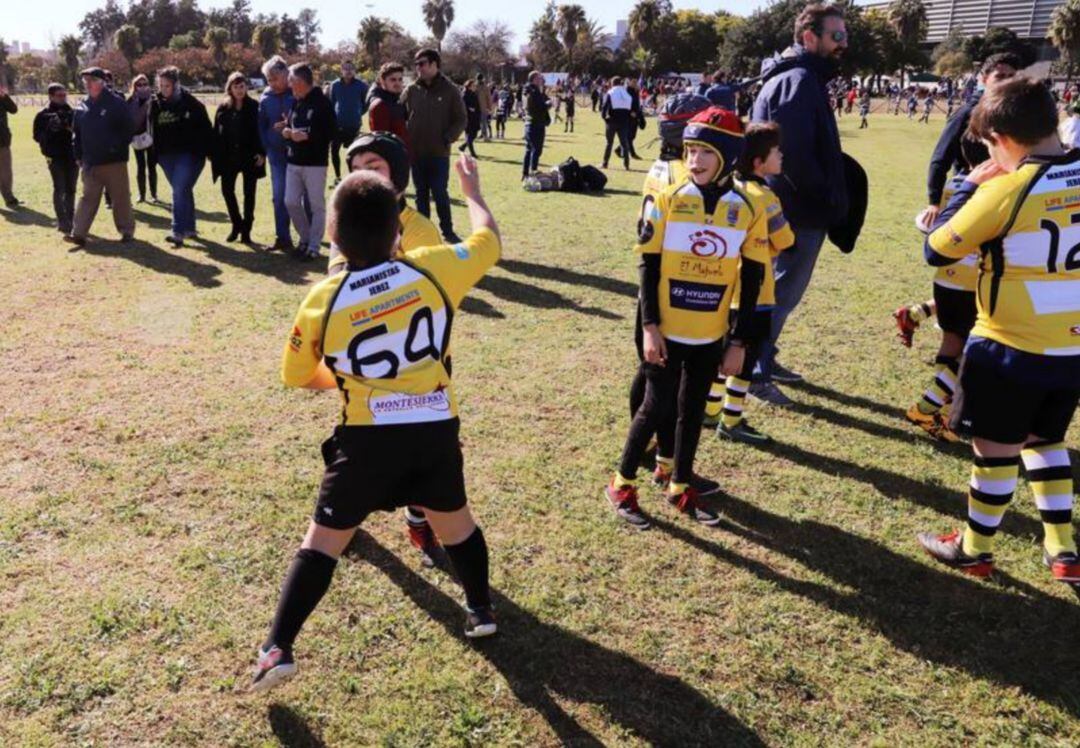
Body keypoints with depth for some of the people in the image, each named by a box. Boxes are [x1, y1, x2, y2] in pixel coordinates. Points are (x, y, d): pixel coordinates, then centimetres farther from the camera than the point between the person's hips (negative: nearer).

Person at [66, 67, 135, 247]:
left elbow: (129, 129, -8)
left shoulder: (116, 102, -6)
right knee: (88, 197, 3)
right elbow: (77, 134, 16)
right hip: (90, 162, 5)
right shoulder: (82, 106, 10)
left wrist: (118, 147, -15)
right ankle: (78, 233, 1)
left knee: (120, 197, 5)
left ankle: (126, 230, 17)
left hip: (114, 161, -4)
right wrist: (78, 156, 12)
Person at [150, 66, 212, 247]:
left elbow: (205, 129, -6)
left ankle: (178, 232, -17)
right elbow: (152, 131, 11)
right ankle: (189, 228, 27)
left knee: (180, 191, -15)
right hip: (166, 156, 5)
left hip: (189, 154, -5)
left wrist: (209, 152, -9)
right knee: (182, 191, 15)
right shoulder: (156, 104, 5)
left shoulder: (191, 103, -7)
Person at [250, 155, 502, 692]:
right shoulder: (432, 270, -6)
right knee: (453, 518, 25)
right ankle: (481, 610, 41)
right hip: (435, 429, 2)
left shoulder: (322, 302, -5)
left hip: (367, 438, -2)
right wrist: (472, 190, 29)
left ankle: (278, 648, 10)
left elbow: (298, 377, 8)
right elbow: (488, 241, 12)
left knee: (324, 538, 10)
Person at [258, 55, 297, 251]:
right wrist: (266, 148, 4)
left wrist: (291, 125, -18)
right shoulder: (265, 97, 7)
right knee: (279, 197, 7)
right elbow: (262, 125, 13)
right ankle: (282, 237, 15)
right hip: (276, 154, 4)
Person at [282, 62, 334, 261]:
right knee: (291, 202, 6)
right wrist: (288, 133, -2)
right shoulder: (295, 102, 11)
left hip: (315, 163, -7)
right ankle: (305, 238, 23)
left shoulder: (322, 103, -9)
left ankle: (313, 247, 8)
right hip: (294, 161, 7)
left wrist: (307, 136, -22)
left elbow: (330, 134, -13)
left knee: (316, 205, 1)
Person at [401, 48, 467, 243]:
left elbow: (460, 120, 0)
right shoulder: (411, 90, 4)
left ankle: (447, 231, 13)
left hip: (439, 153, -3)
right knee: (421, 194, 10)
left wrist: (447, 138, -12)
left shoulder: (450, 90, -3)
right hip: (416, 152, 3)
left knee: (440, 193, 0)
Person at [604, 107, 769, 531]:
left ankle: (679, 487, 30)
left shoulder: (749, 210, -3)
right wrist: (649, 326, -11)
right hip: (667, 330, -2)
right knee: (658, 407, 1)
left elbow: (751, 281, 1)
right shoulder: (667, 201, -8)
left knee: (692, 410, 14)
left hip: (711, 335, 3)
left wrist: (739, 341, 0)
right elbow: (648, 266, -6)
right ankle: (621, 485, 18)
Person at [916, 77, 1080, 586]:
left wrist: (969, 187, -2)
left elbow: (936, 251, -12)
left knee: (996, 448, 9)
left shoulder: (1006, 190, -20)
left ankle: (975, 549, 26)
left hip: (1011, 348, -6)